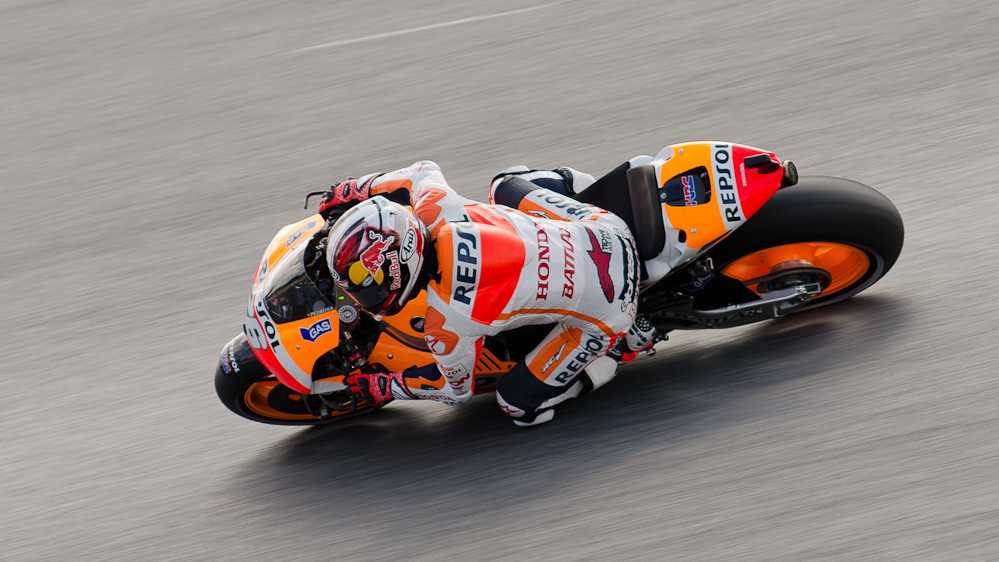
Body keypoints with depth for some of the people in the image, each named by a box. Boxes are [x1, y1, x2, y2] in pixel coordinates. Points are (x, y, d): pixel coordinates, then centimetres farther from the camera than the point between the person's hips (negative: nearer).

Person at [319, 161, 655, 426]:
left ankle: (626, 340, 12)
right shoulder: (434, 209, -17)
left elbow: (457, 391, -6)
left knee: (518, 402, 7)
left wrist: (384, 388, 6)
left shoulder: (445, 328, -29)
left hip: (603, 314, -6)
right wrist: (352, 190, 13)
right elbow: (425, 170, 10)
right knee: (504, 187, 24)